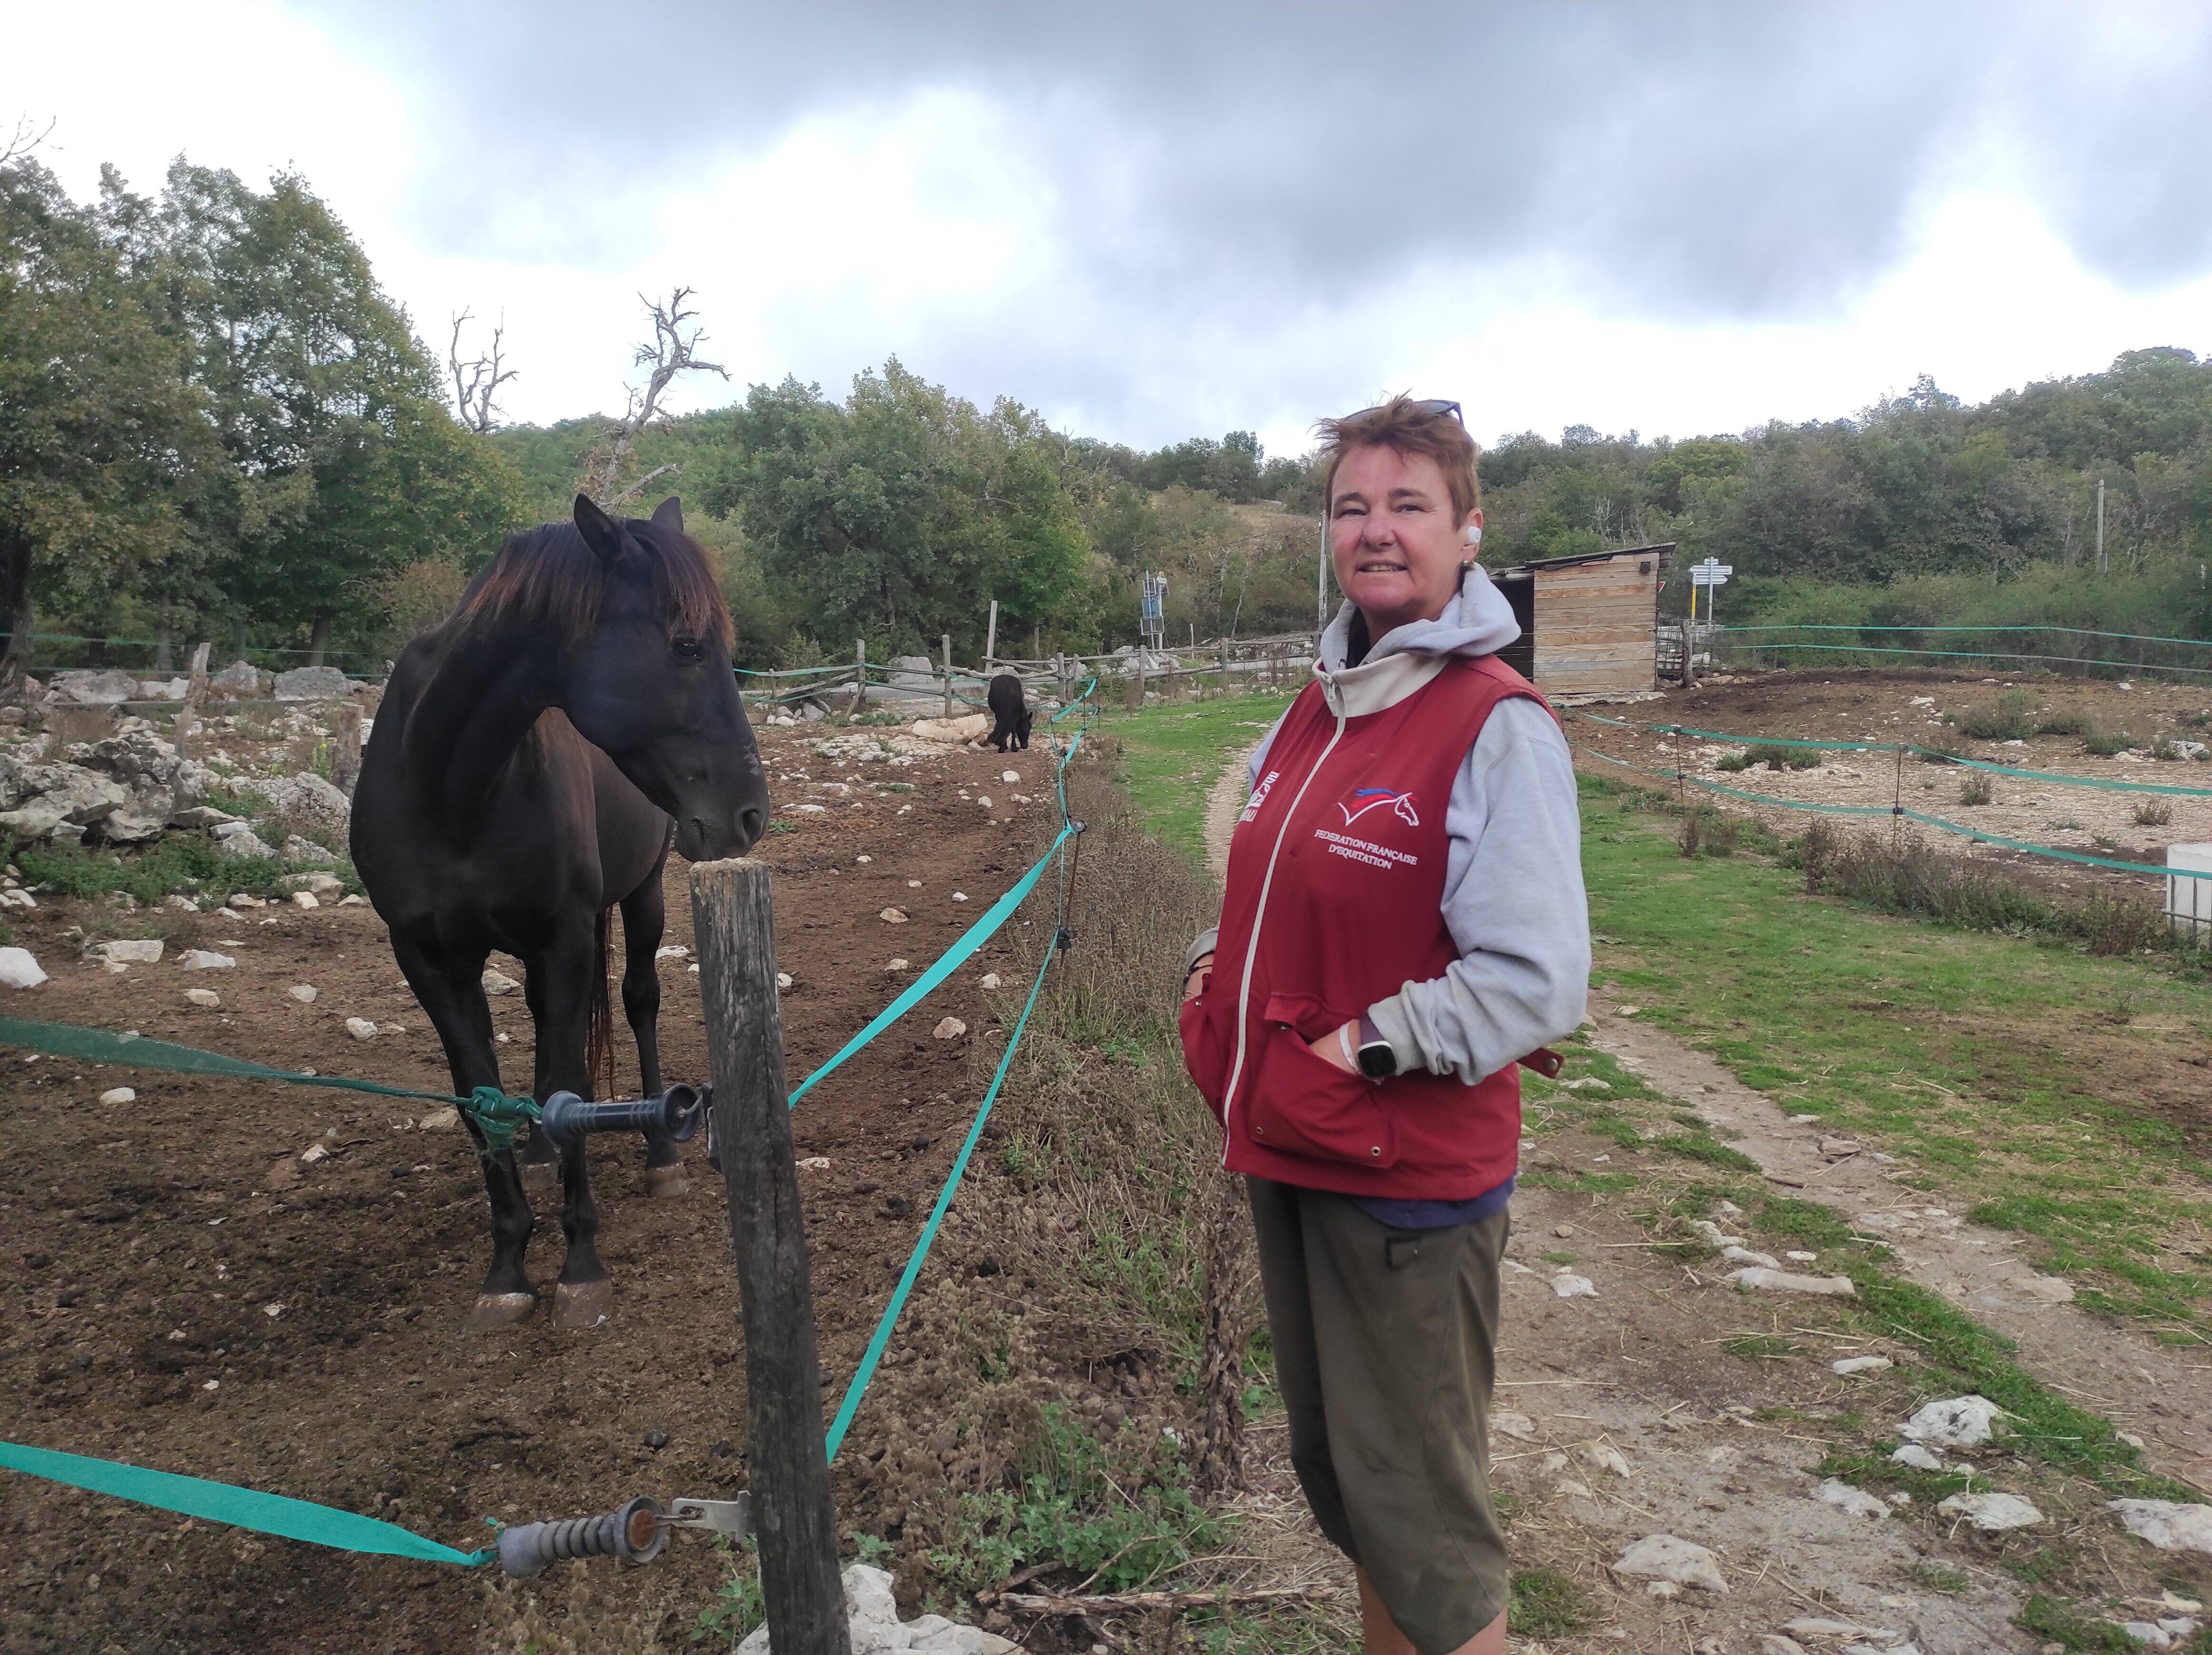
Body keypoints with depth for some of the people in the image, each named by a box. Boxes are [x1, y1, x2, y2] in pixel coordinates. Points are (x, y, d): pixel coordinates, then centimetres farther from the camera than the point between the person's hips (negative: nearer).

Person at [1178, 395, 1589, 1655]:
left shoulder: (1500, 726, -16)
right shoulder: (1317, 709, 7)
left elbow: (1534, 984, -22)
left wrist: (1362, 1050, -20)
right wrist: (1213, 981, 7)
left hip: (1411, 1181, -8)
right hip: (1286, 1155, 8)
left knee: (1422, 1519, 8)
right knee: (1336, 1472, 24)